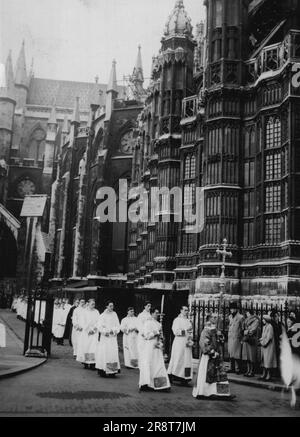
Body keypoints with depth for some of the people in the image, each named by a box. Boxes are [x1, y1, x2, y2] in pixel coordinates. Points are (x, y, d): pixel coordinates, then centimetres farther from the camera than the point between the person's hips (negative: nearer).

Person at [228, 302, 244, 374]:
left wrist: (241, 339, -9)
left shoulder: (240, 317, -7)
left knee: (237, 355, -5)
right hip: (230, 338, 7)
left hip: (237, 338, -7)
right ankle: (232, 368, 17)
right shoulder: (230, 317, 14)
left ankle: (238, 369, 2)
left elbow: (242, 329, -6)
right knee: (231, 354, 9)